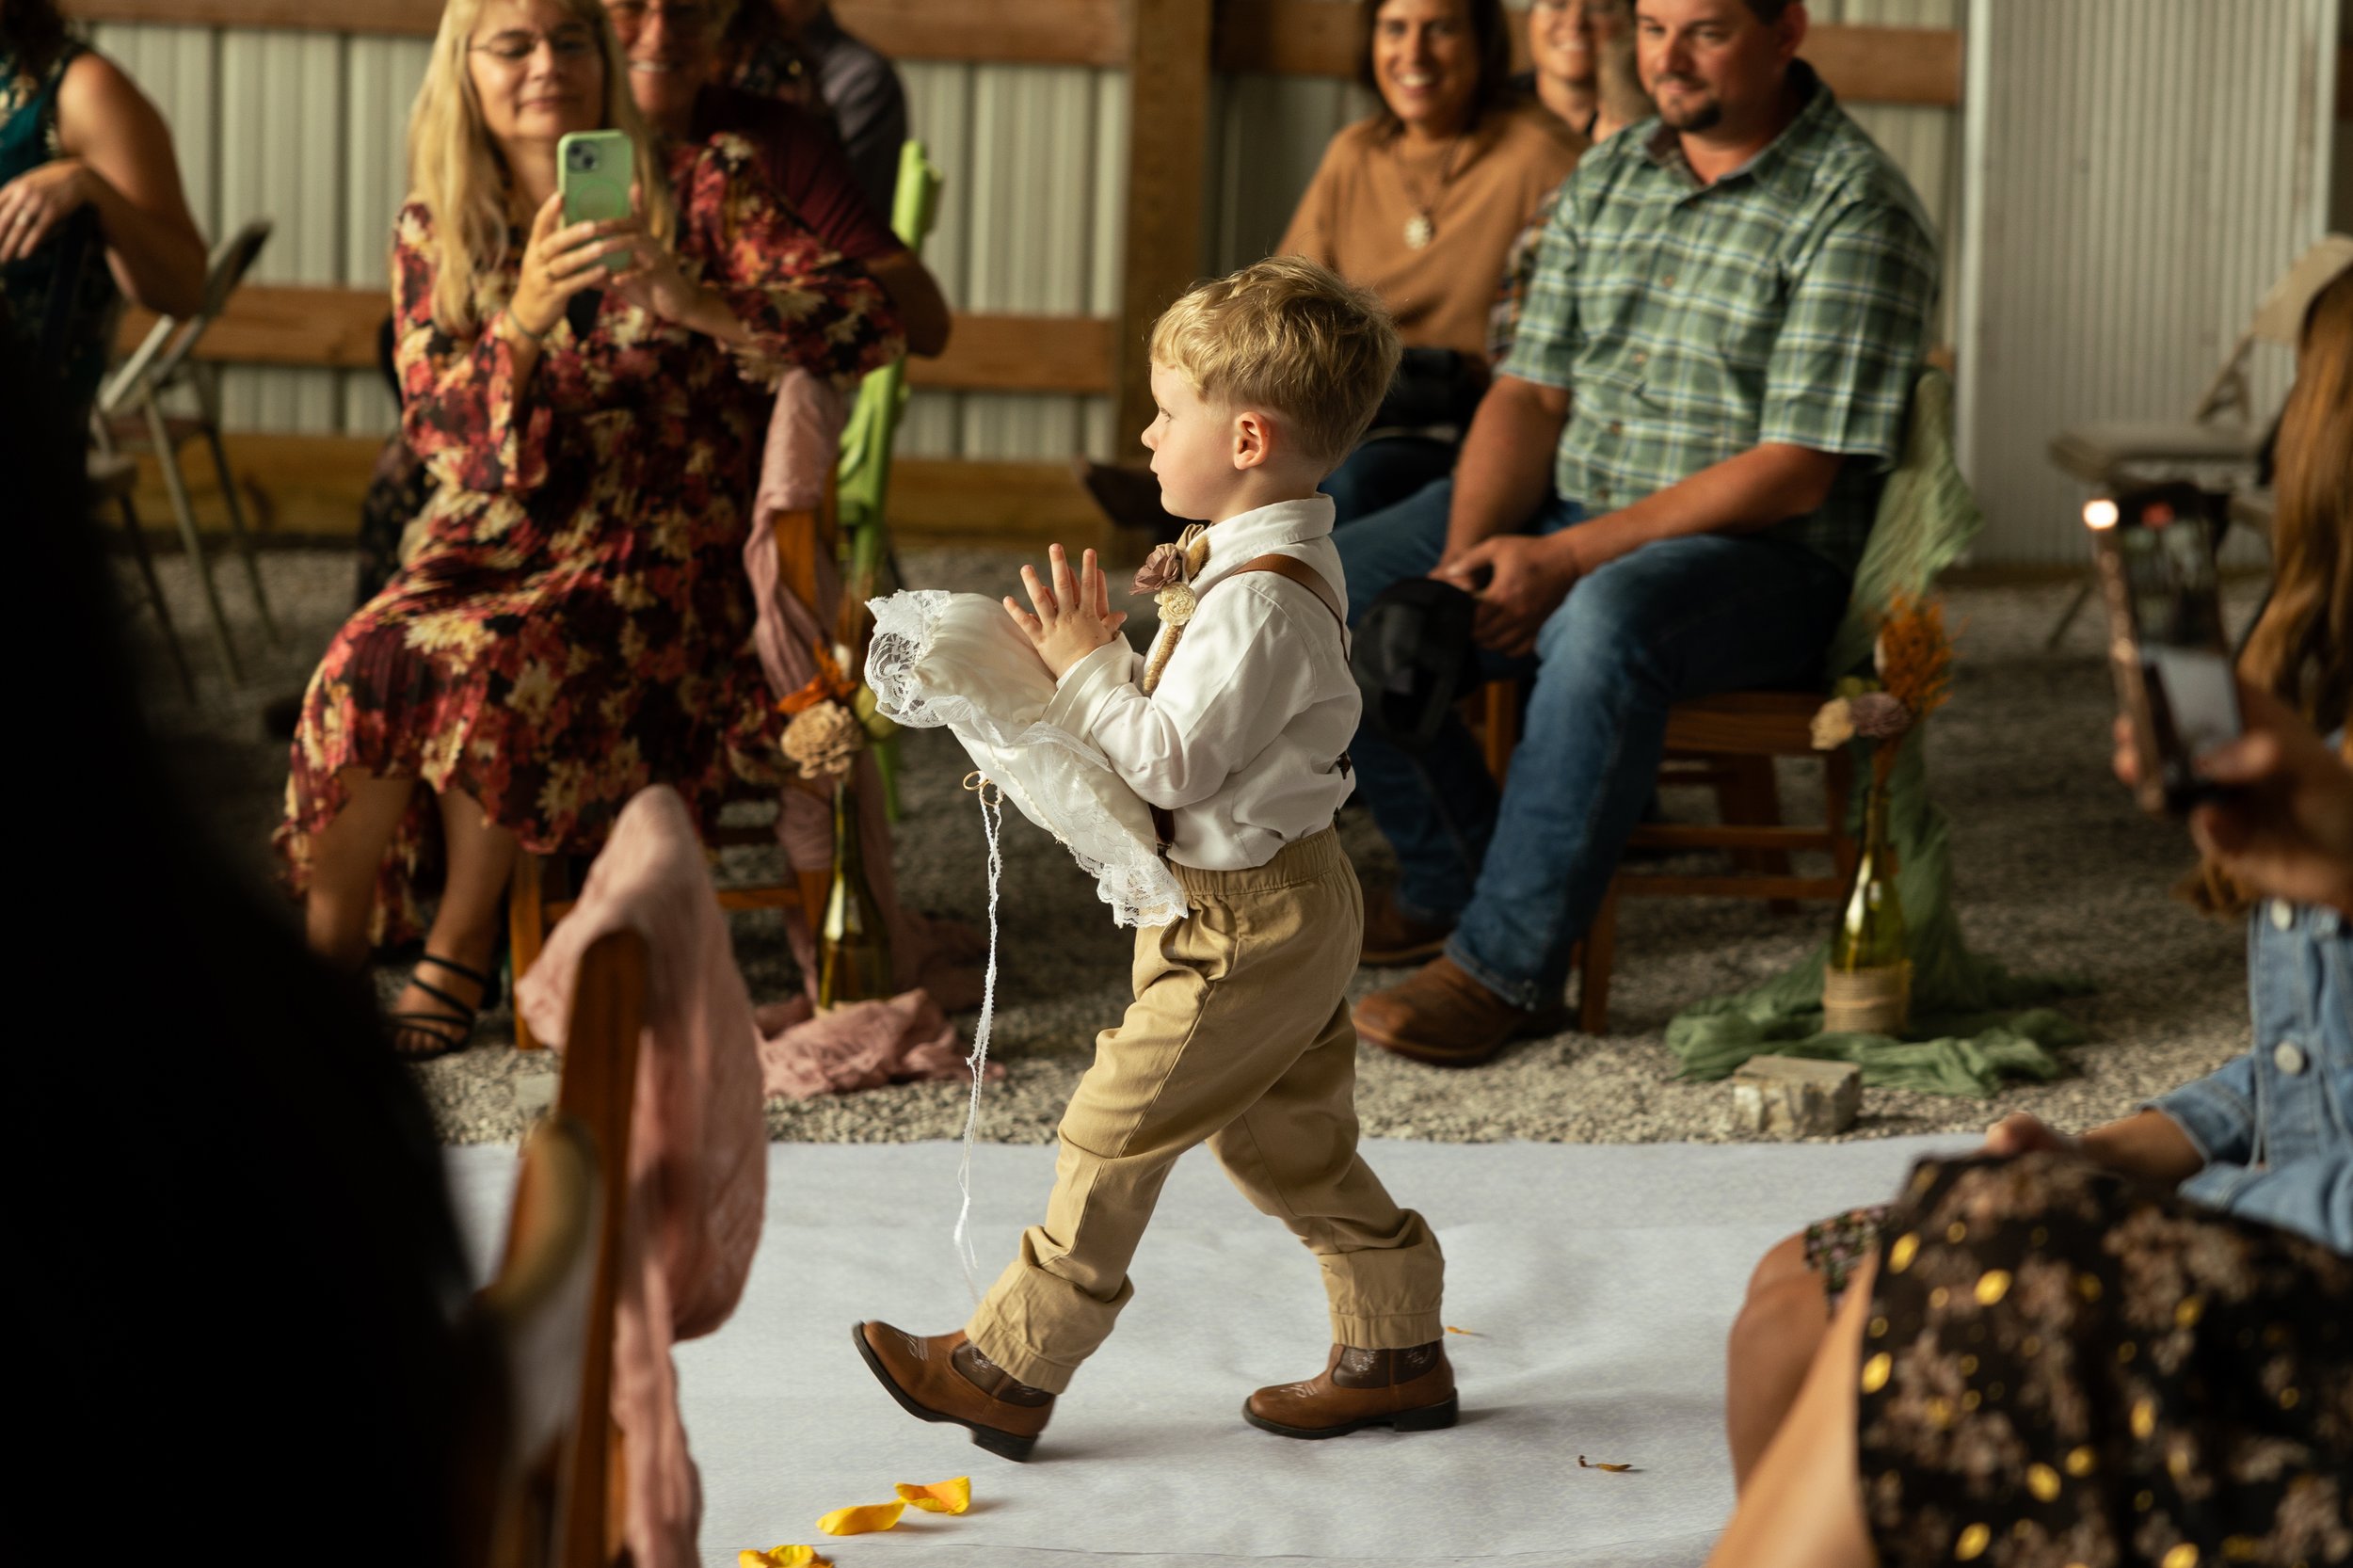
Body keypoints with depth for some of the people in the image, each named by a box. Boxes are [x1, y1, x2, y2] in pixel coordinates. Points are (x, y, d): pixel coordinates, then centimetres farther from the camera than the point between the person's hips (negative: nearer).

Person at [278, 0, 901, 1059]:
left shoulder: (703, 194, 0)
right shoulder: (434, 236, 8)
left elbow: (866, 326, -11)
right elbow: (437, 429, -3)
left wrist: (696, 303, -27)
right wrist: (523, 322, -22)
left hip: (659, 561, -3)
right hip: (499, 542, 3)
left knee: (495, 663, -32)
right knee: (371, 660, -28)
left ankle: (459, 951, -14)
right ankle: (325, 952, -12)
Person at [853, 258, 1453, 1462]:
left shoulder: (1259, 603, -25)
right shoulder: (1269, 564, 7)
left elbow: (1174, 763, -26)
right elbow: (1194, 716, 14)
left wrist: (1084, 668, -18)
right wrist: (1106, 661, 2)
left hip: (1246, 928, -10)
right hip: (1279, 909, 10)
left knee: (1112, 1136, -2)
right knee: (1289, 1141, 18)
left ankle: (1010, 1368, 6)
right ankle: (1395, 1352, 27)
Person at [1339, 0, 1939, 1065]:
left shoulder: (1854, 213, -12)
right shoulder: (1606, 178, 10)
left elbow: (1792, 472, -18)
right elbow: (1532, 390, 7)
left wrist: (1567, 559, -23)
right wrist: (1468, 555, -12)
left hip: (1764, 557, -7)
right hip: (1562, 513, 7)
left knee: (1605, 622, -38)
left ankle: (1507, 964, -27)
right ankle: (1456, 877, 8)